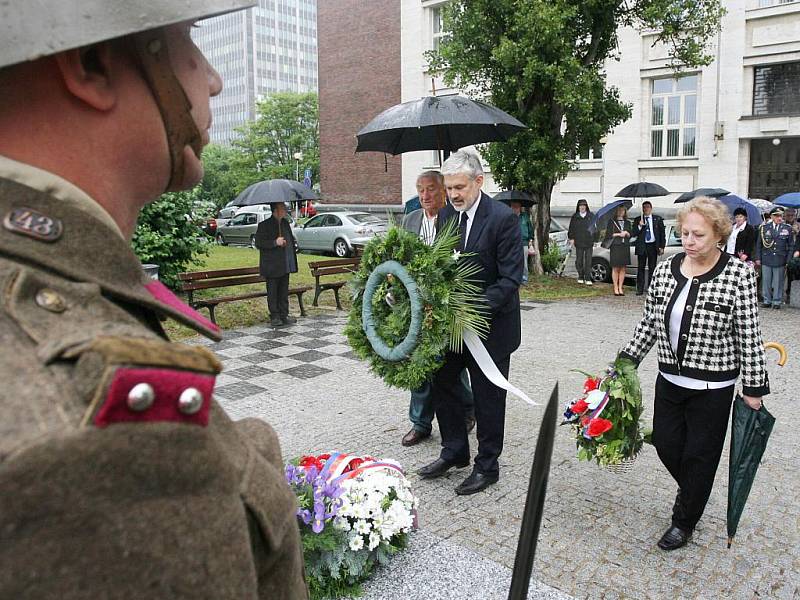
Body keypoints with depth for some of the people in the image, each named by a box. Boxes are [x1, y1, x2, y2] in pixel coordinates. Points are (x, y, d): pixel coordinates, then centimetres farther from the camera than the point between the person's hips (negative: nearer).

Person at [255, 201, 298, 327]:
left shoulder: (285, 223, 13)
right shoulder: (264, 225, -9)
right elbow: (258, 243, -13)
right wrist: (275, 242, -22)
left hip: (285, 264, 7)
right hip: (272, 266, -7)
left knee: (284, 292, 11)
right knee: (273, 293, 2)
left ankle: (284, 316, 19)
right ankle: (274, 317, 10)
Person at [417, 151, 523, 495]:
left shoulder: (504, 218, -17)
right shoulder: (446, 215, 3)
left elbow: (511, 279, -20)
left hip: (491, 323, -6)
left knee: (488, 398, 7)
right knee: (442, 383, 15)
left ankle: (487, 466, 26)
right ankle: (455, 452, 35)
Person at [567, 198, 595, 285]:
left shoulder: (591, 216, 5)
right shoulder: (574, 217, 7)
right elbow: (571, 229, 9)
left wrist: (595, 239, 1)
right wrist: (571, 238, 0)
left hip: (589, 242, -1)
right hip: (579, 242, 1)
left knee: (588, 261, -2)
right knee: (579, 260, 5)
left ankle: (588, 278, 3)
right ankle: (580, 277, 17)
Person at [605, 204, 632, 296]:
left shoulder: (627, 223, 16)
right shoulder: (612, 222, 5)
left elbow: (630, 235, 14)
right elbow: (608, 235, -2)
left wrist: (626, 233, -6)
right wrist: (618, 234, -9)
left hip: (625, 247, 4)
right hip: (615, 247, -3)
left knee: (623, 268, 2)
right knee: (615, 268, -4)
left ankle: (620, 288, 6)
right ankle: (615, 288, 0)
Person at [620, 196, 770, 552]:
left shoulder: (739, 275, -13)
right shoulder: (664, 270, -1)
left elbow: (749, 336, -10)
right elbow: (648, 323, 7)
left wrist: (753, 388, -7)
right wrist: (627, 361, 7)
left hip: (713, 387, -4)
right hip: (669, 379, 4)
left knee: (700, 453, 8)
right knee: (665, 443, 13)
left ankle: (684, 522, 30)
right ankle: (691, 492, 46)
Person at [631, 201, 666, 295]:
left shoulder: (658, 219, 7)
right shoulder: (637, 220, 7)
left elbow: (662, 233, 7)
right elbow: (634, 234, 2)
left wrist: (661, 247, 0)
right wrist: (639, 226, -15)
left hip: (653, 246, 0)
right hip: (642, 246, 0)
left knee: (652, 268, 4)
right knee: (641, 268, 0)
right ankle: (640, 289, 2)